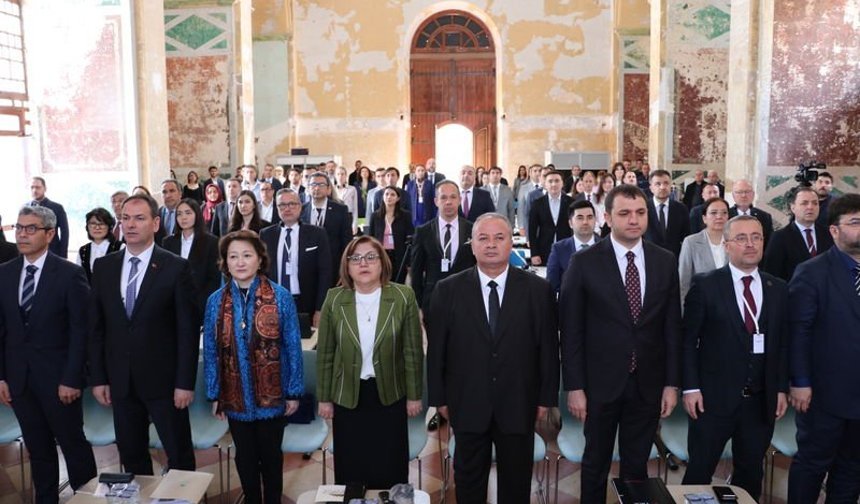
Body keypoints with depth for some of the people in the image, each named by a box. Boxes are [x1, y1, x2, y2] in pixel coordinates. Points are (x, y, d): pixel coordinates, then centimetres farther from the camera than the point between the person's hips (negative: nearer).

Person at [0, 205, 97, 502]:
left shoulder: (70, 274, -10)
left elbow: (80, 330, -11)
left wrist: (71, 379, -14)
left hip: (57, 376, -4)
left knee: (73, 443, 7)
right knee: (37, 448, 15)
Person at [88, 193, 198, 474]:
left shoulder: (176, 267, -7)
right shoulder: (103, 267, 5)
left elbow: (188, 329, -8)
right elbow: (96, 327, 8)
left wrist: (185, 382, -11)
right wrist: (98, 377, 4)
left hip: (163, 379, -4)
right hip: (120, 381, 4)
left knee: (180, 456, 7)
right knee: (131, 456, 15)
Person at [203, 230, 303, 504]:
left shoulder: (281, 297, -9)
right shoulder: (216, 301, -3)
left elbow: (293, 347, -7)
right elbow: (210, 351, 1)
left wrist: (294, 391, -7)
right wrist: (214, 394, 0)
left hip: (272, 395, -2)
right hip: (235, 397, 2)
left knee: (271, 455, 14)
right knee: (245, 457, 17)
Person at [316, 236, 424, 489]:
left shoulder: (403, 297, -8)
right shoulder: (334, 299, -5)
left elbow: (413, 350, -4)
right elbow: (325, 353, 1)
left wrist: (414, 395, -2)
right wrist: (324, 398, 2)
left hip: (390, 394, -1)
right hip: (348, 395, 1)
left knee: (390, 468, 11)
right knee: (350, 468, 12)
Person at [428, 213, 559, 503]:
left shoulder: (538, 289, -3)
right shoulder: (448, 290, -3)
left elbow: (548, 347, 0)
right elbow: (436, 348, 0)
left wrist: (546, 398, 0)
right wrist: (439, 398, 0)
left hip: (519, 405, 0)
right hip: (467, 404, 0)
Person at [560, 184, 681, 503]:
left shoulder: (665, 262, 2)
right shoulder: (584, 262, -8)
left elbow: (672, 326, 4)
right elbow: (571, 330, -8)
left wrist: (672, 383, 2)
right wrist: (574, 387, -10)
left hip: (648, 383, 3)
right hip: (601, 382, -2)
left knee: (637, 465, 15)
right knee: (596, 463, 14)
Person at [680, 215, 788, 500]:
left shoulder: (778, 289, 6)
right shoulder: (705, 285, -6)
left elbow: (783, 342, 10)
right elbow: (688, 340, -5)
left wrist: (782, 389, 6)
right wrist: (691, 387, -10)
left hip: (762, 400, 4)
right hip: (714, 397, -3)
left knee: (751, 474, 15)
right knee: (699, 472, 6)